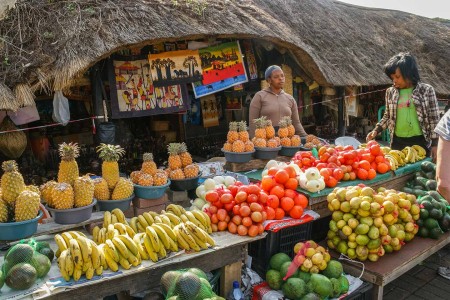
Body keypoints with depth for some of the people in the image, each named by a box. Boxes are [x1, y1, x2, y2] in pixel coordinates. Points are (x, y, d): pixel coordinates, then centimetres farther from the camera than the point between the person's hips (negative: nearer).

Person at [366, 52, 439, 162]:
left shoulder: (426, 90, -4)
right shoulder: (390, 92, 4)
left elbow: (434, 119, -2)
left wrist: (435, 144, -5)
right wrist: (376, 130, 0)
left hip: (420, 142, -2)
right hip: (397, 142, 3)